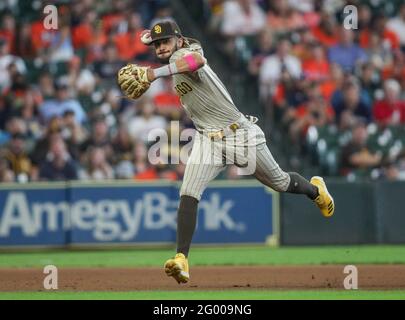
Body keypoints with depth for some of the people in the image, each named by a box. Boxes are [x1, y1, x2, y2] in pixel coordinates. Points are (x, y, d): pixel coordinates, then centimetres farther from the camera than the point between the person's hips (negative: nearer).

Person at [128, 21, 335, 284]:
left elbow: (197, 60, -45)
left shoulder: (183, 53, -18)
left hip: (240, 133, -6)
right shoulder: (173, 62, 7)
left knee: (281, 183, 15)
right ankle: (182, 260, -23)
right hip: (208, 141, 6)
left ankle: (316, 189, 48)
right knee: (188, 194, -17)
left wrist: (157, 73, -48)